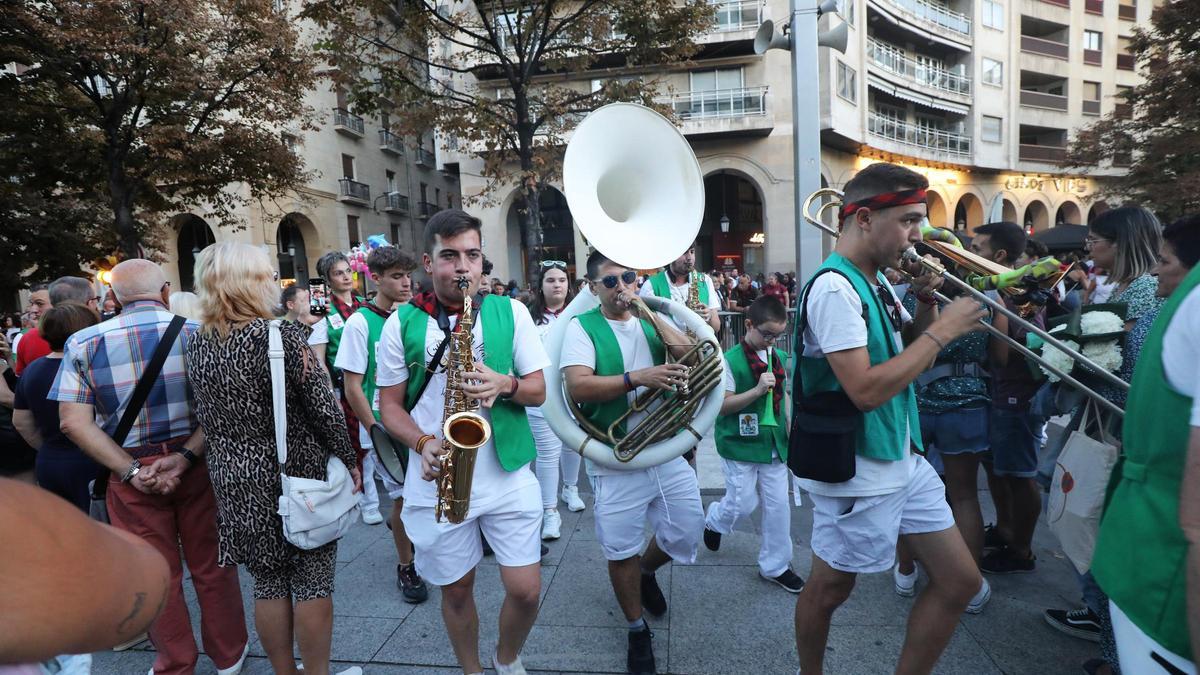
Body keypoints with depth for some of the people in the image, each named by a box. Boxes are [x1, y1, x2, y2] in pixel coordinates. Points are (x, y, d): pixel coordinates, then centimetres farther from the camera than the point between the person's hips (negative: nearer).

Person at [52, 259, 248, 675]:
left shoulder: (83, 343, -1)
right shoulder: (195, 332, -5)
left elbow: (74, 422, -7)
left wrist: (132, 471, -10)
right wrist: (185, 456, -15)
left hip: (130, 471, 1)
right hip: (195, 464, 0)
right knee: (211, 565, 14)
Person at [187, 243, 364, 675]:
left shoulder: (198, 344, 1)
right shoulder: (283, 337, -17)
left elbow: (206, 416, 11)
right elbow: (323, 409, -14)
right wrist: (349, 460, -3)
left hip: (235, 480, 6)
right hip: (298, 475, -5)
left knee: (268, 584, 16)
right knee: (313, 581, 9)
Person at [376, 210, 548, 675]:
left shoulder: (511, 311, 0)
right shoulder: (401, 323, -1)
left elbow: (538, 390, 1)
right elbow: (390, 405, 3)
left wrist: (505, 385, -20)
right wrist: (422, 443, -16)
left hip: (508, 475, 0)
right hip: (438, 482, 0)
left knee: (525, 590, 2)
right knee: (456, 589, 14)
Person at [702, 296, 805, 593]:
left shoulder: (780, 358, 5)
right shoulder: (731, 360, -13)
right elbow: (723, 405, -14)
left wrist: (790, 430, 11)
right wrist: (757, 390, -24)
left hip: (774, 443, 5)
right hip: (740, 444, -5)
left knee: (779, 505, 8)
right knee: (744, 503, 1)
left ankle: (775, 565, 24)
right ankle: (714, 519, 36)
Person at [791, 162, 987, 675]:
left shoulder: (877, 280, 8)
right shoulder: (834, 286, -21)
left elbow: (910, 355, 17)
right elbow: (866, 390, -28)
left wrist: (926, 303, 0)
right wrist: (941, 331, -20)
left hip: (905, 461, 9)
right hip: (858, 474, -9)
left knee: (960, 583, 14)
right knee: (830, 590, 12)